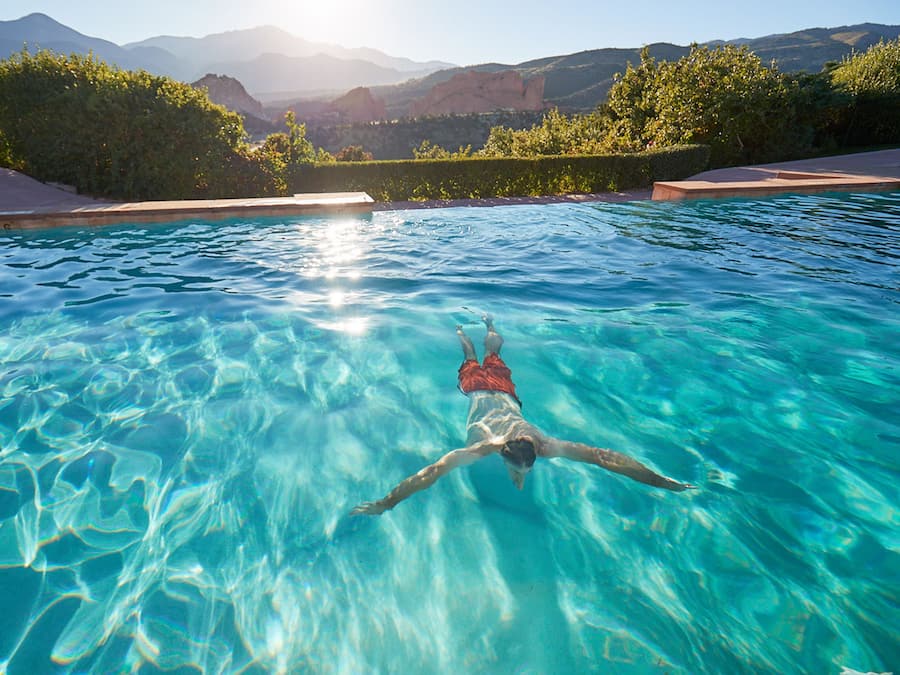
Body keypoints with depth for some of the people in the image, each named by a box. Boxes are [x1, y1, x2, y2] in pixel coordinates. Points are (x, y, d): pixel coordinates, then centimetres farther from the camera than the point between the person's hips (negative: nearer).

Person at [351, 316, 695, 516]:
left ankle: (489, 325, 61)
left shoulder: (544, 445, -42)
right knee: (473, 361, 32)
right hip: (479, 393, -1)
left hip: (504, 393, 2)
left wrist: (661, 481, -41)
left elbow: (604, 456, -42)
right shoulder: (482, 448, -46)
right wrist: (383, 505, -55)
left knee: (493, 357, 33)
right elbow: (431, 473, -51)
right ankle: (462, 330, 59)